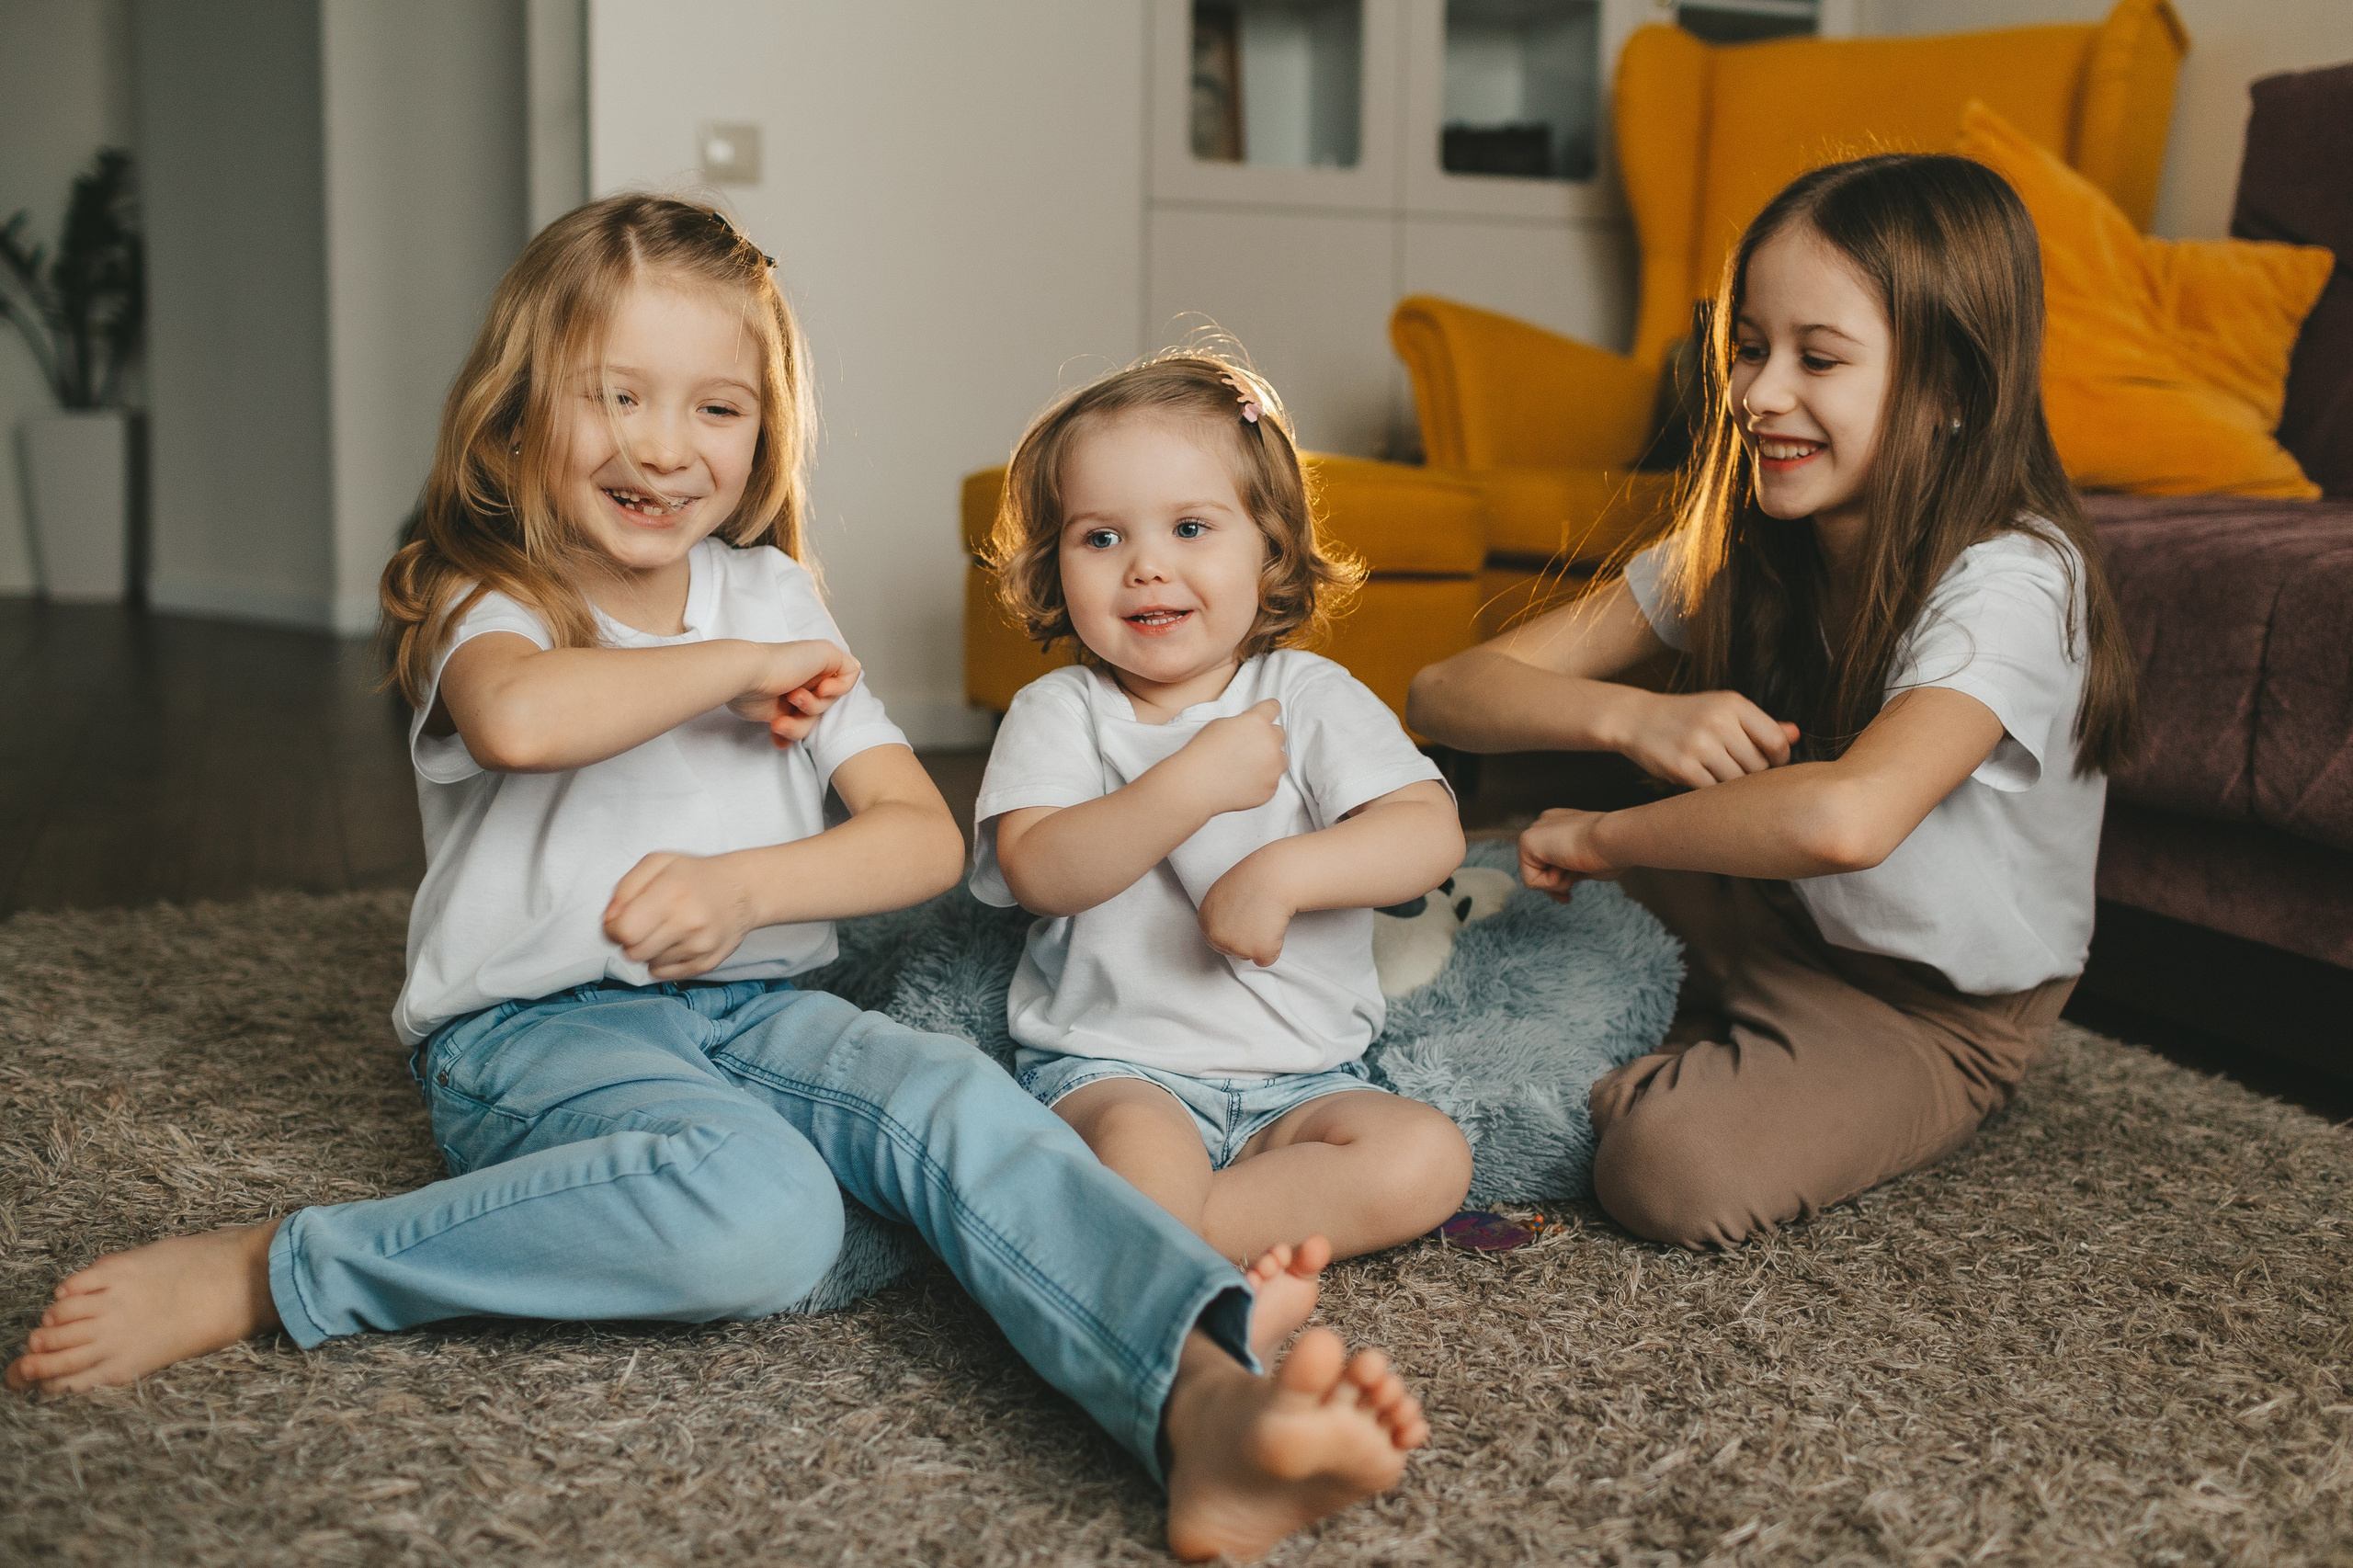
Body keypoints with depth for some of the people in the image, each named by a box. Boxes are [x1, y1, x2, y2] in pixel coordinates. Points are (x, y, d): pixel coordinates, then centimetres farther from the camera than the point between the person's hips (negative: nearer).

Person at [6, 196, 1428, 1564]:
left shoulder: (775, 597, 13)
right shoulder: (486, 604, 1)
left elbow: (926, 837, 6)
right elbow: (517, 718, -28)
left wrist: (748, 885, -12)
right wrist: (742, 665, -15)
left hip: (753, 1005, 4)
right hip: (537, 1030, -4)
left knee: (956, 1102, -28)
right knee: (759, 1215, -35)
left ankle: (1213, 1396, -50)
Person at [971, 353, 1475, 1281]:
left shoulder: (1311, 698, 3)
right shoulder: (1058, 711, 2)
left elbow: (1432, 834, -9)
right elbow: (1038, 872, -14)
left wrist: (1281, 872, -25)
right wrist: (1198, 784, -23)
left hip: (1299, 1081, 3)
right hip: (1108, 1067, -3)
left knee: (1425, 1159, -23)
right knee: (1143, 1145, -37)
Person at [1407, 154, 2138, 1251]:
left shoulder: (2008, 584, -27)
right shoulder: (1731, 555, -7)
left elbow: (1842, 818, -47)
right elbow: (1446, 694, -11)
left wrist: (1601, 838, -31)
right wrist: (1631, 717, -31)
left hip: (1936, 1014, -6)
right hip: (1770, 944, 7)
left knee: (1674, 1168, -31)